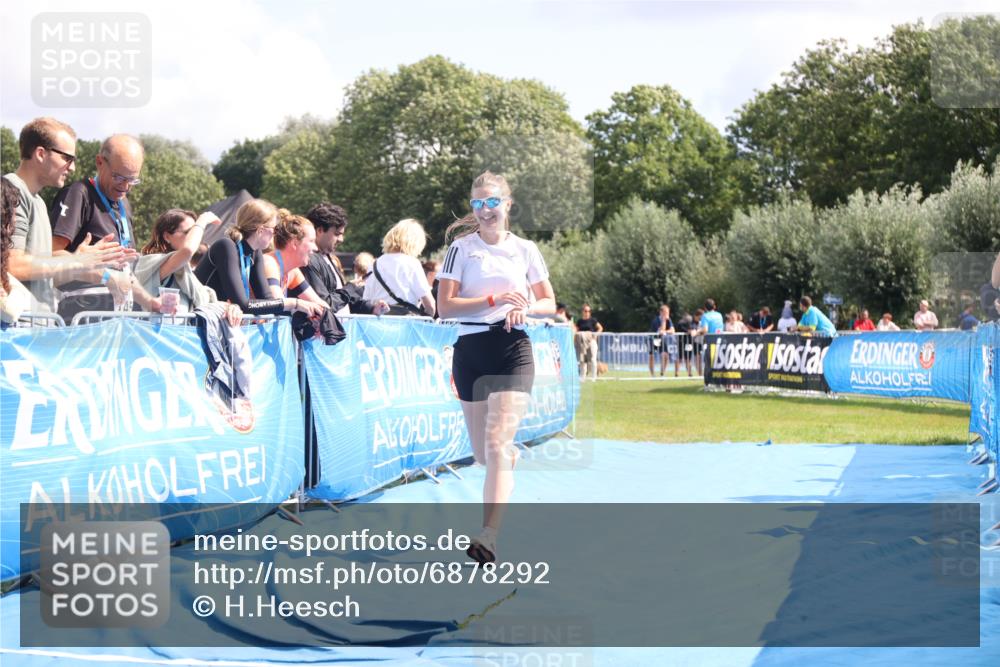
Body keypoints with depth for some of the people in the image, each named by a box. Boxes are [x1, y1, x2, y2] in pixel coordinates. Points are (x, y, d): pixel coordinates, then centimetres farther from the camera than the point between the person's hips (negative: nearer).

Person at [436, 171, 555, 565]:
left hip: (513, 350, -1)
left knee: (497, 444, -16)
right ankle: (513, 459, 47)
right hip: (471, 350, 2)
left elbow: (549, 303, 11)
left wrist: (525, 307, -11)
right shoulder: (461, 247, 2)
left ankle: (488, 537, -22)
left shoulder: (525, 249, 6)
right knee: (483, 453, 10)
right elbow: (445, 305, -6)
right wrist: (494, 299, -17)